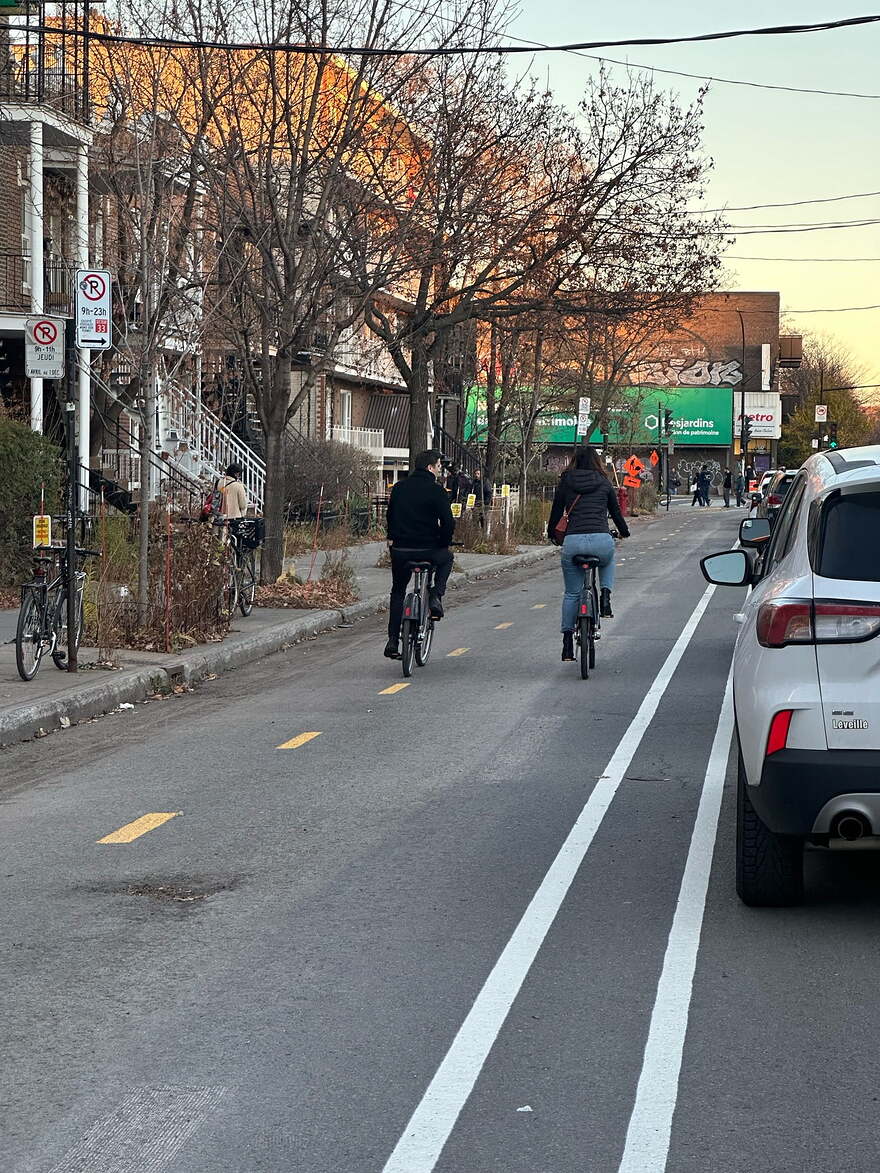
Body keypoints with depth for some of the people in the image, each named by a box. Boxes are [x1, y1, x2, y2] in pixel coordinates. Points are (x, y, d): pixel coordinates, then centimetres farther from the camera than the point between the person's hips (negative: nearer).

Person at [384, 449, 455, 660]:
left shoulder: (399, 488, 9)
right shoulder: (436, 491, -7)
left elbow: (390, 516, 18)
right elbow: (448, 523, -10)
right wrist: (443, 544, 6)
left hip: (400, 550, 4)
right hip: (427, 550, -4)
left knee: (397, 592, 20)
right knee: (446, 558, 32)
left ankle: (393, 641, 11)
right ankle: (436, 596, 11)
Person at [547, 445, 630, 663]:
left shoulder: (565, 483, 12)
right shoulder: (604, 483, 13)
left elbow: (556, 512, 16)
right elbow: (616, 512, 22)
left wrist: (551, 534, 35)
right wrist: (624, 532, 42)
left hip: (573, 541, 0)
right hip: (602, 541, 0)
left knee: (571, 594, 16)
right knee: (607, 562, 37)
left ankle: (567, 641, 12)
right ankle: (605, 597, 13)